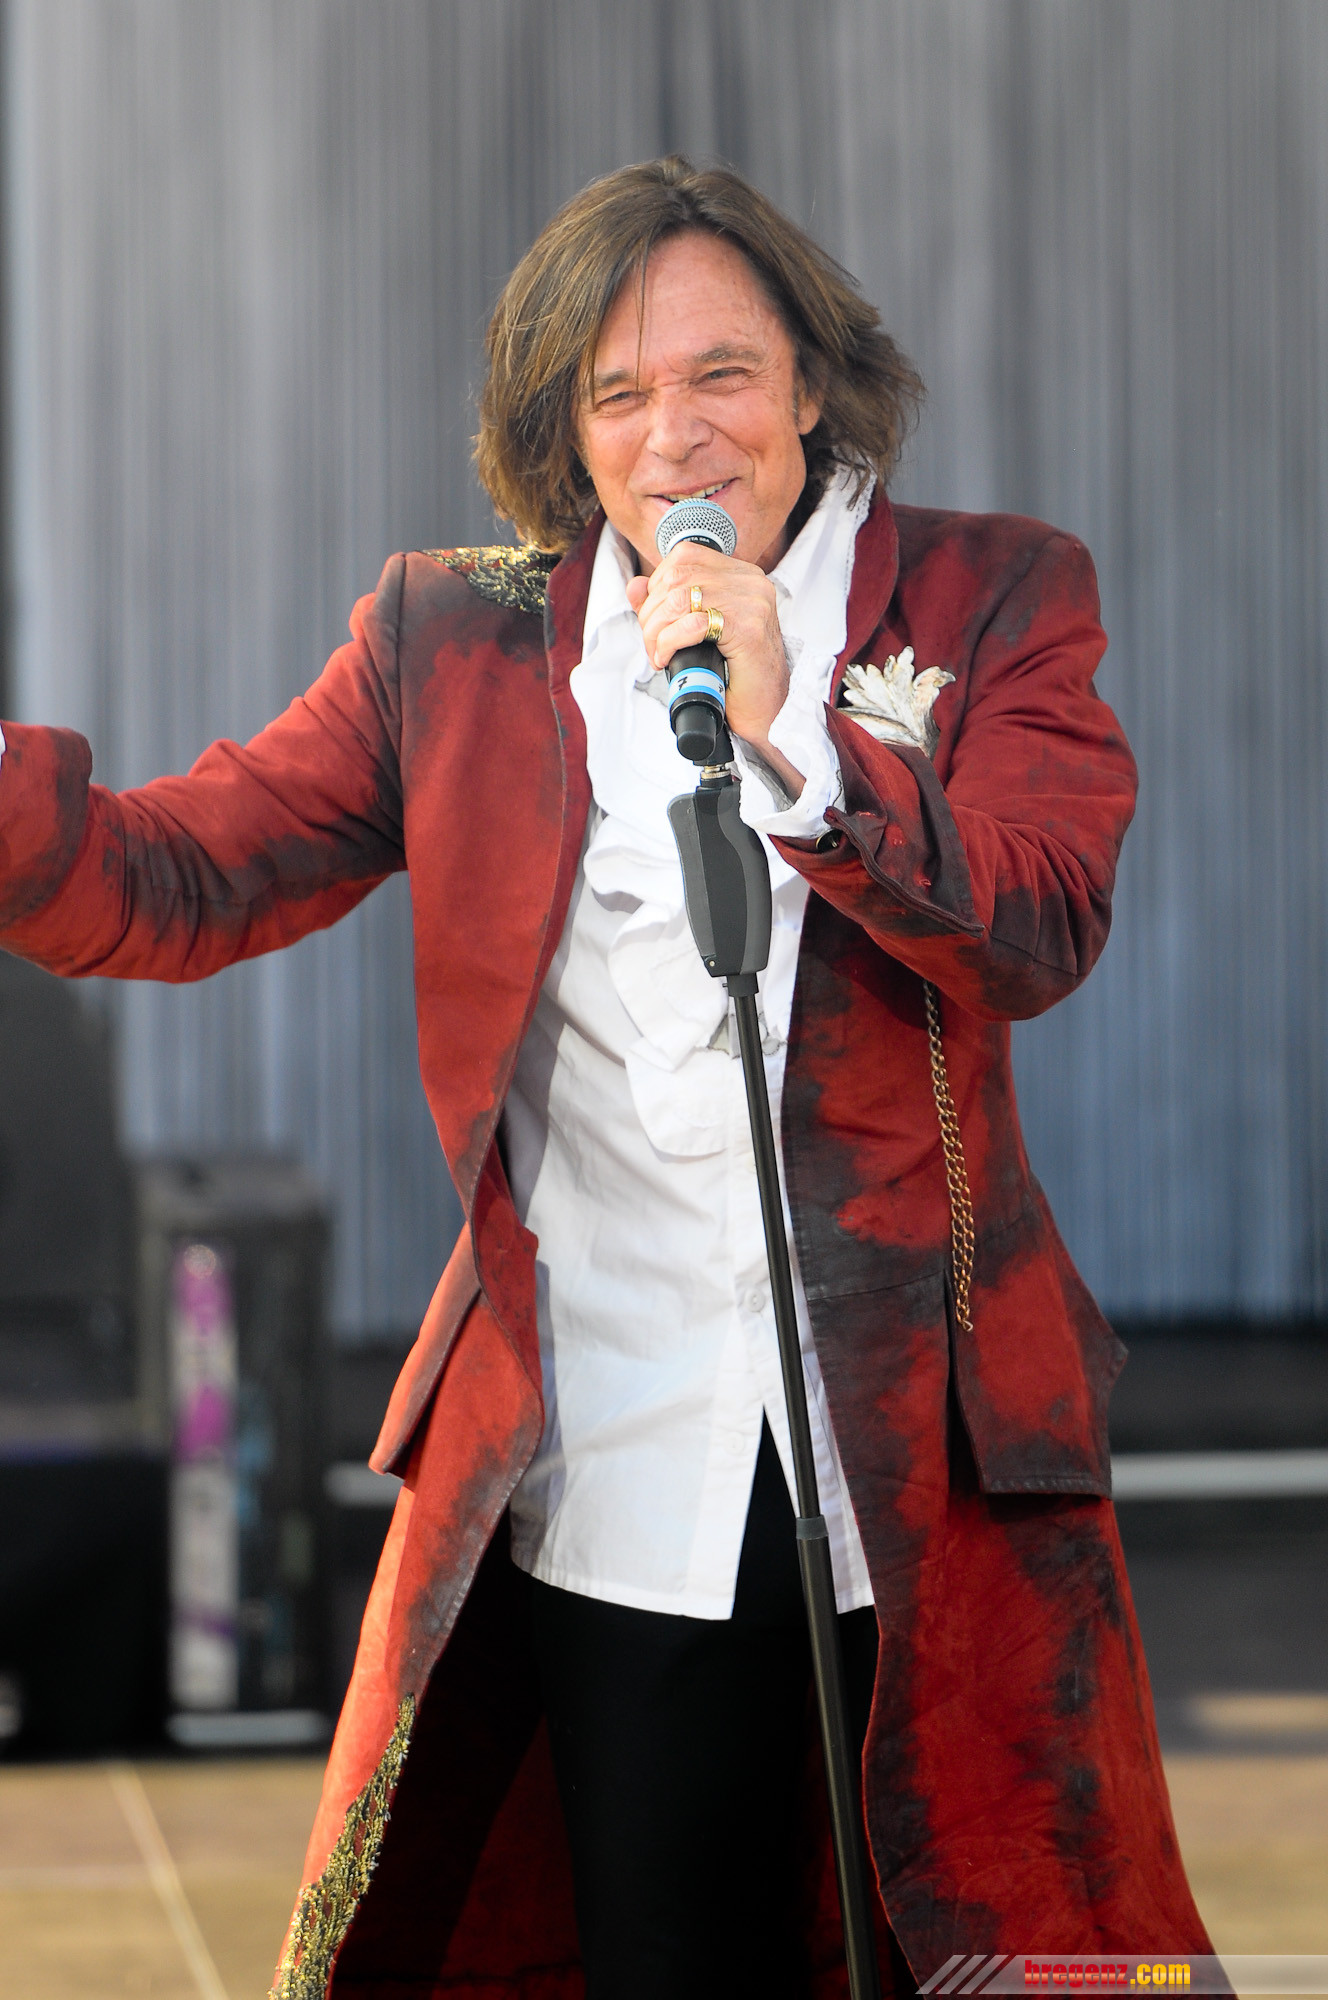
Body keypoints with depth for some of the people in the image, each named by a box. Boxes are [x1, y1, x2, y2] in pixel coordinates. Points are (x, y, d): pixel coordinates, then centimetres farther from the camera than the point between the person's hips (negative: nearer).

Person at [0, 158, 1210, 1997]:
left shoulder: (995, 601, 3)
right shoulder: (453, 638, 7)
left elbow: (1042, 932, -10)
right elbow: (184, 882, 1)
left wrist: (790, 735, -22)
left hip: (929, 1457, -1)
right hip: (614, 1484, 1)